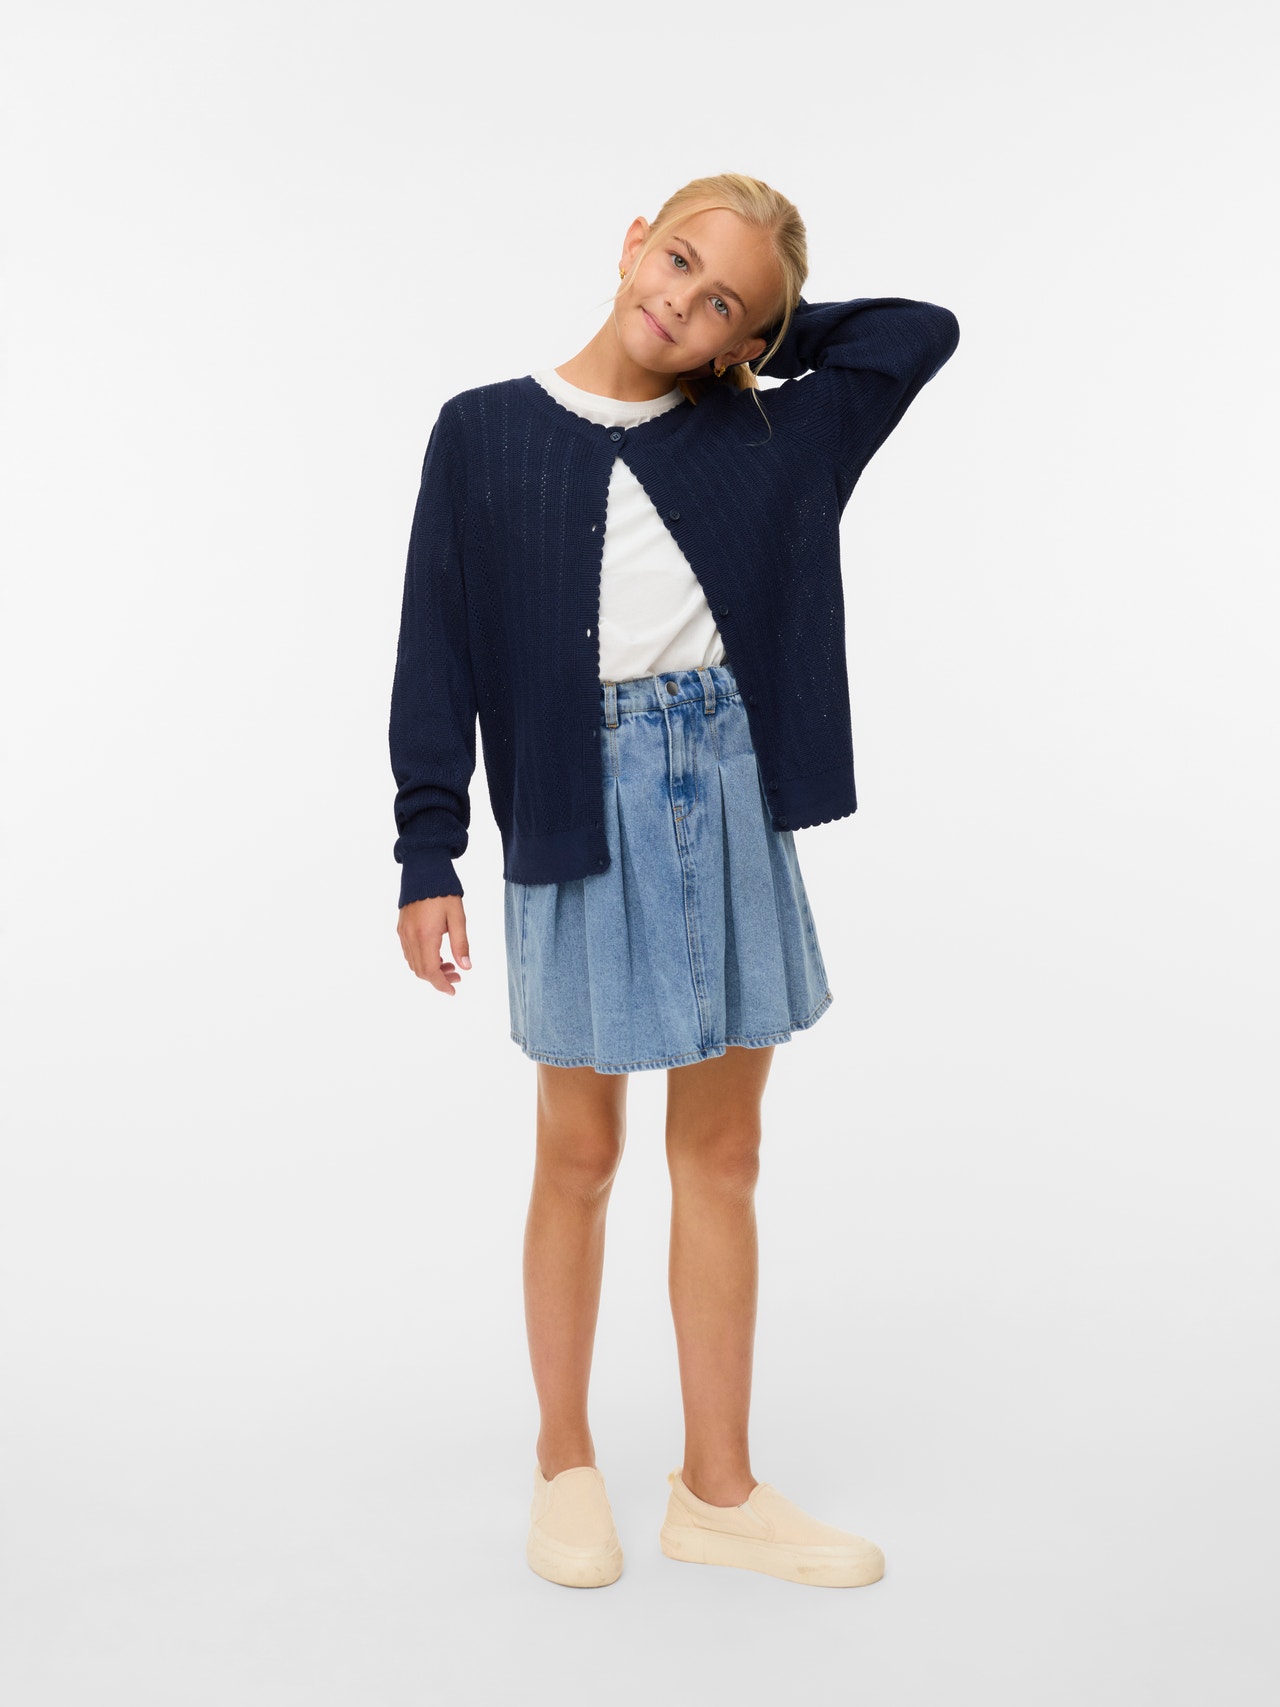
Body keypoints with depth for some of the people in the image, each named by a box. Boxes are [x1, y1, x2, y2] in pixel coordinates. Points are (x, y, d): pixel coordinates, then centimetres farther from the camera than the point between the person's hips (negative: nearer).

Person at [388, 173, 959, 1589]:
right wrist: (428, 857, -4)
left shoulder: (760, 436, 8)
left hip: (731, 795, 3)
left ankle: (717, 1487, 22)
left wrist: (764, 337, 10)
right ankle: (565, 1466, 26)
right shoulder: (485, 433, 2)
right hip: (582, 808, -3)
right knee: (580, 1150, 6)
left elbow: (923, 327, 13)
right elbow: (439, 656, 0)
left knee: (720, 1149, 9)